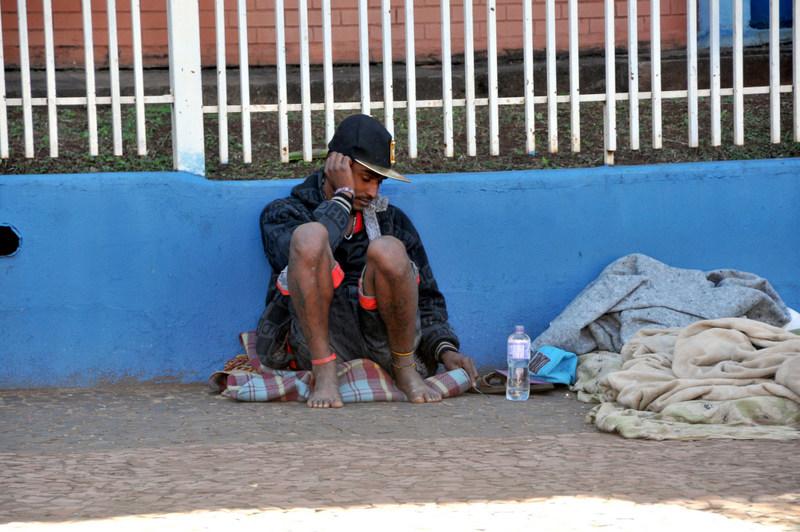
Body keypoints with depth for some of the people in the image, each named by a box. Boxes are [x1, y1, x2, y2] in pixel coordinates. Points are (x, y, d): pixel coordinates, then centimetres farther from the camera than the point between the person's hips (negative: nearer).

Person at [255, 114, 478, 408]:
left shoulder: (391, 219, 22)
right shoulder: (282, 214, 14)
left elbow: (426, 296, 22)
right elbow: (300, 252, -12)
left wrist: (444, 348, 5)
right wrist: (343, 196, -2)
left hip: (381, 341, 2)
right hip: (319, 342, -1)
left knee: (387, 250, -28)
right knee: (309, 235, -27)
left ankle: (405, 369, -12)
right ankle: (325, 373, -23)